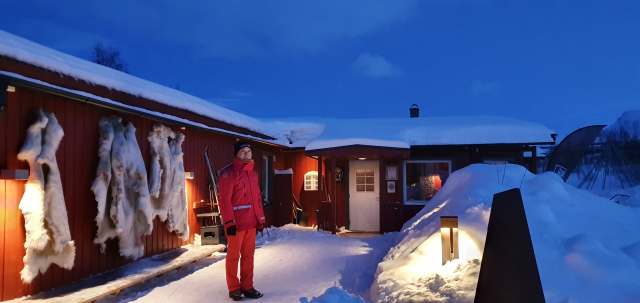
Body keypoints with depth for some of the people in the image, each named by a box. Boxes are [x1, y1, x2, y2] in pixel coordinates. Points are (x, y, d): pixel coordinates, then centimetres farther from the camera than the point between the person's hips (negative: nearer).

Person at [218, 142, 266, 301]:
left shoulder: (253, 174, 15)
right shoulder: (228, 173, -9)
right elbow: (224, 200, -14)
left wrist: (261, 218, 16)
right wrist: (229, 222, -18)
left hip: (251, 222, 7)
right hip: (236, 223, -7)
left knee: (248, 255, 11)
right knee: (234, 256, 4)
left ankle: (247, 286, 21)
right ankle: (234, 288, 16)